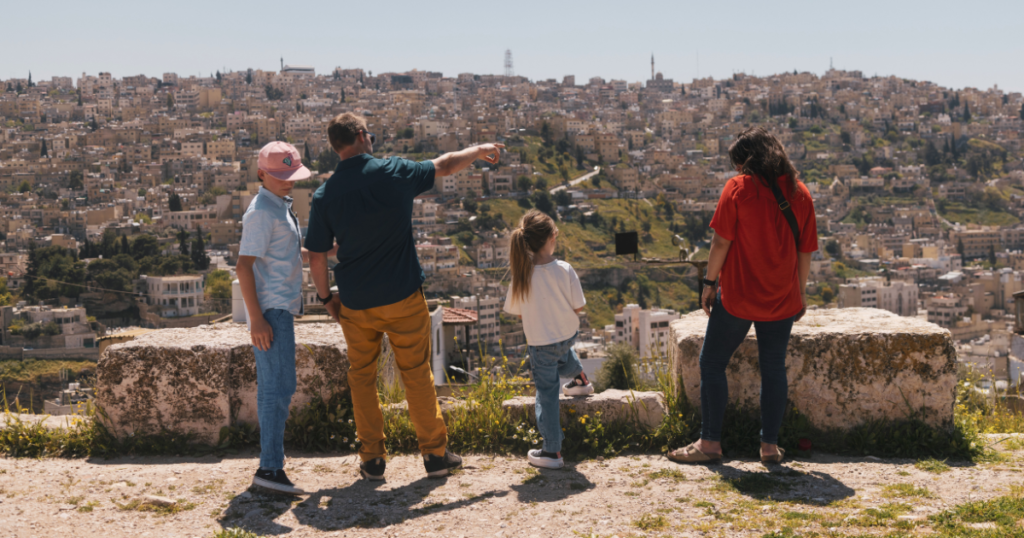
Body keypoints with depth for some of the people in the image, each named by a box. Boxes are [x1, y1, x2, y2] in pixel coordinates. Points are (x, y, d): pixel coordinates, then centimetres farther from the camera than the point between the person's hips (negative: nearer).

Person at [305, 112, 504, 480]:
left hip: (355, 304, 1)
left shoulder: (325, 195, -5)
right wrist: (479, 151, 30)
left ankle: (372, 460, 16)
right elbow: (445, 166, 11)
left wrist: (326, 298, 13)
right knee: (416, 374, 10)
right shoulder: (395, 172, -6)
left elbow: (316, 257, -3)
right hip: (403, 297, -1)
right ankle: (435, 454, 18)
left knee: (362, 377, 14)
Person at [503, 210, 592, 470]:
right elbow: (579, 305, -13)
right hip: (568, 334, 2)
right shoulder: (564, 270, -20)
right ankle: (580, 379, 61)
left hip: (540, 342, -1)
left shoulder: (522, 275, -20)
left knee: (547, 393, 9)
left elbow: (516, 311, -8)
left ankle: (552, 451, 13)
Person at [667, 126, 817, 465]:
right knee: (774, 369, 13)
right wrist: (800, 293, 16)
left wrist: (710, 283, -1)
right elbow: (805, 251, 6)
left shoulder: (738, 187, -9)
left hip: (738, 296, -4)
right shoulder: (799, 193, 3)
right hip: (782, 299, 4)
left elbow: (721, 241, -10)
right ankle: (770, 444, 16)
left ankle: (710, 442, 7)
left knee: (712, 364, 7)